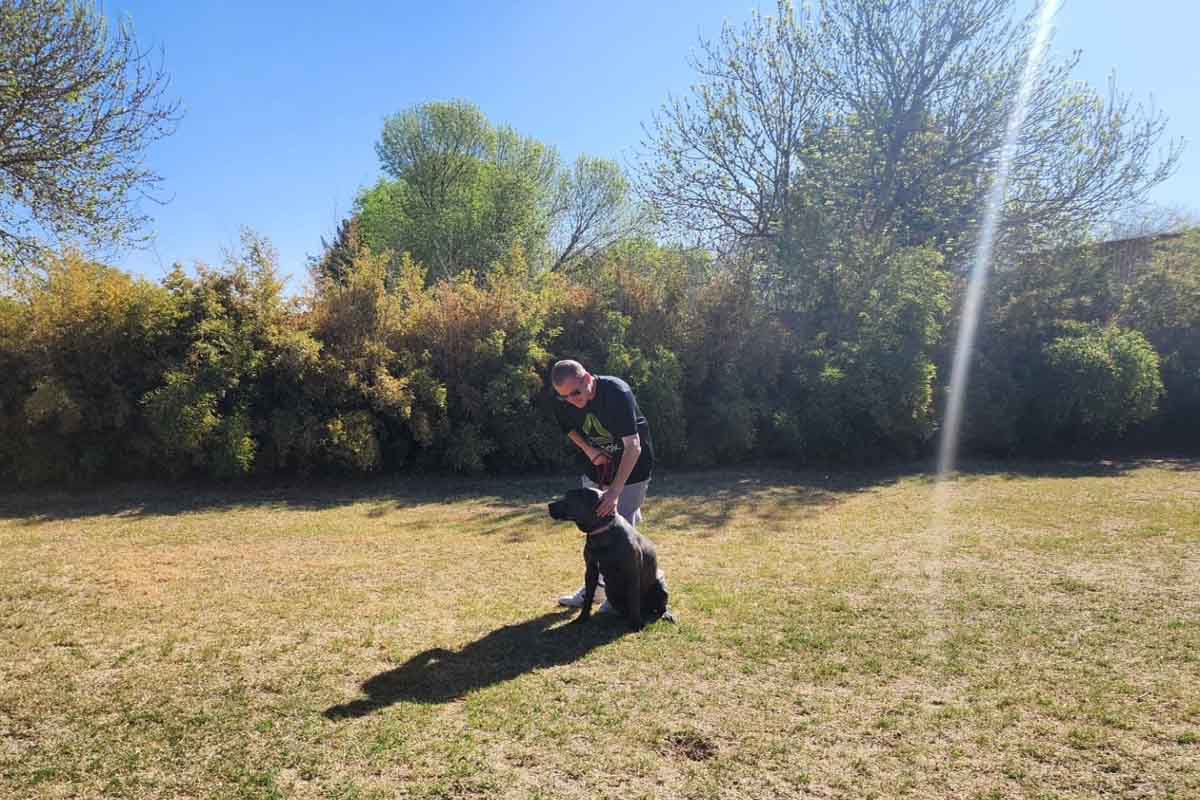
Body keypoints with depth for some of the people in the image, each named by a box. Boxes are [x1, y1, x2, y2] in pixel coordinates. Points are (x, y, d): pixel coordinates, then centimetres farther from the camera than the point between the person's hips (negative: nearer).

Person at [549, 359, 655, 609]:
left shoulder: (617, 393, -33)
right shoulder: (564, 403, -15)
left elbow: (633, 446, -36)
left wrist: (615, 491, -42)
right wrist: (588, 450, -12)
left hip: (631, 467, -6)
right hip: (597, 465, 6)